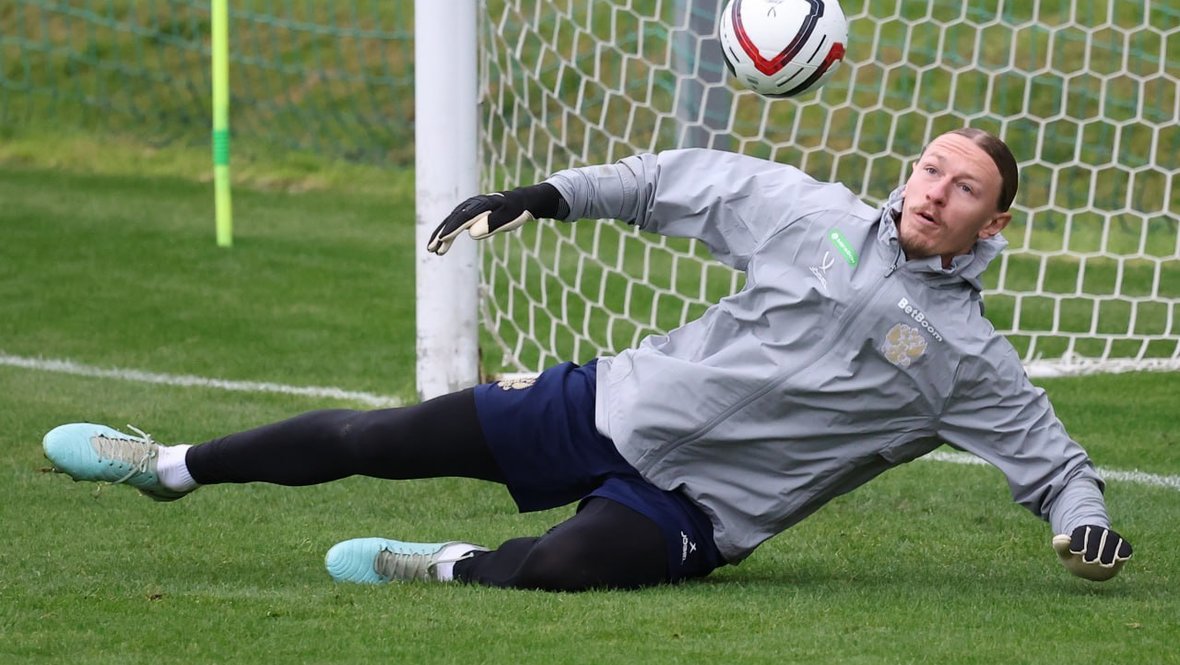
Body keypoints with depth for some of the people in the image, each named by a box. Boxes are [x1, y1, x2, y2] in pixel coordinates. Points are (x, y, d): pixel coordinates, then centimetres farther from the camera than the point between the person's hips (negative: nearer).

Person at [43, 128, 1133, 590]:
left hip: (694, 508, -3)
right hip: (619, 404, 3)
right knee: (371, 439, 1)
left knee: (567, 565, -37)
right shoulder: (819, 217, 3)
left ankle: (449, 568, -9)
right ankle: (174, 468, 17)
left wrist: (1082, 517, -16)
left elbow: (1046, 451, 4)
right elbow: (691, 182, 12)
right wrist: (557, 194, 7)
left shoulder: (963, 355, -3)